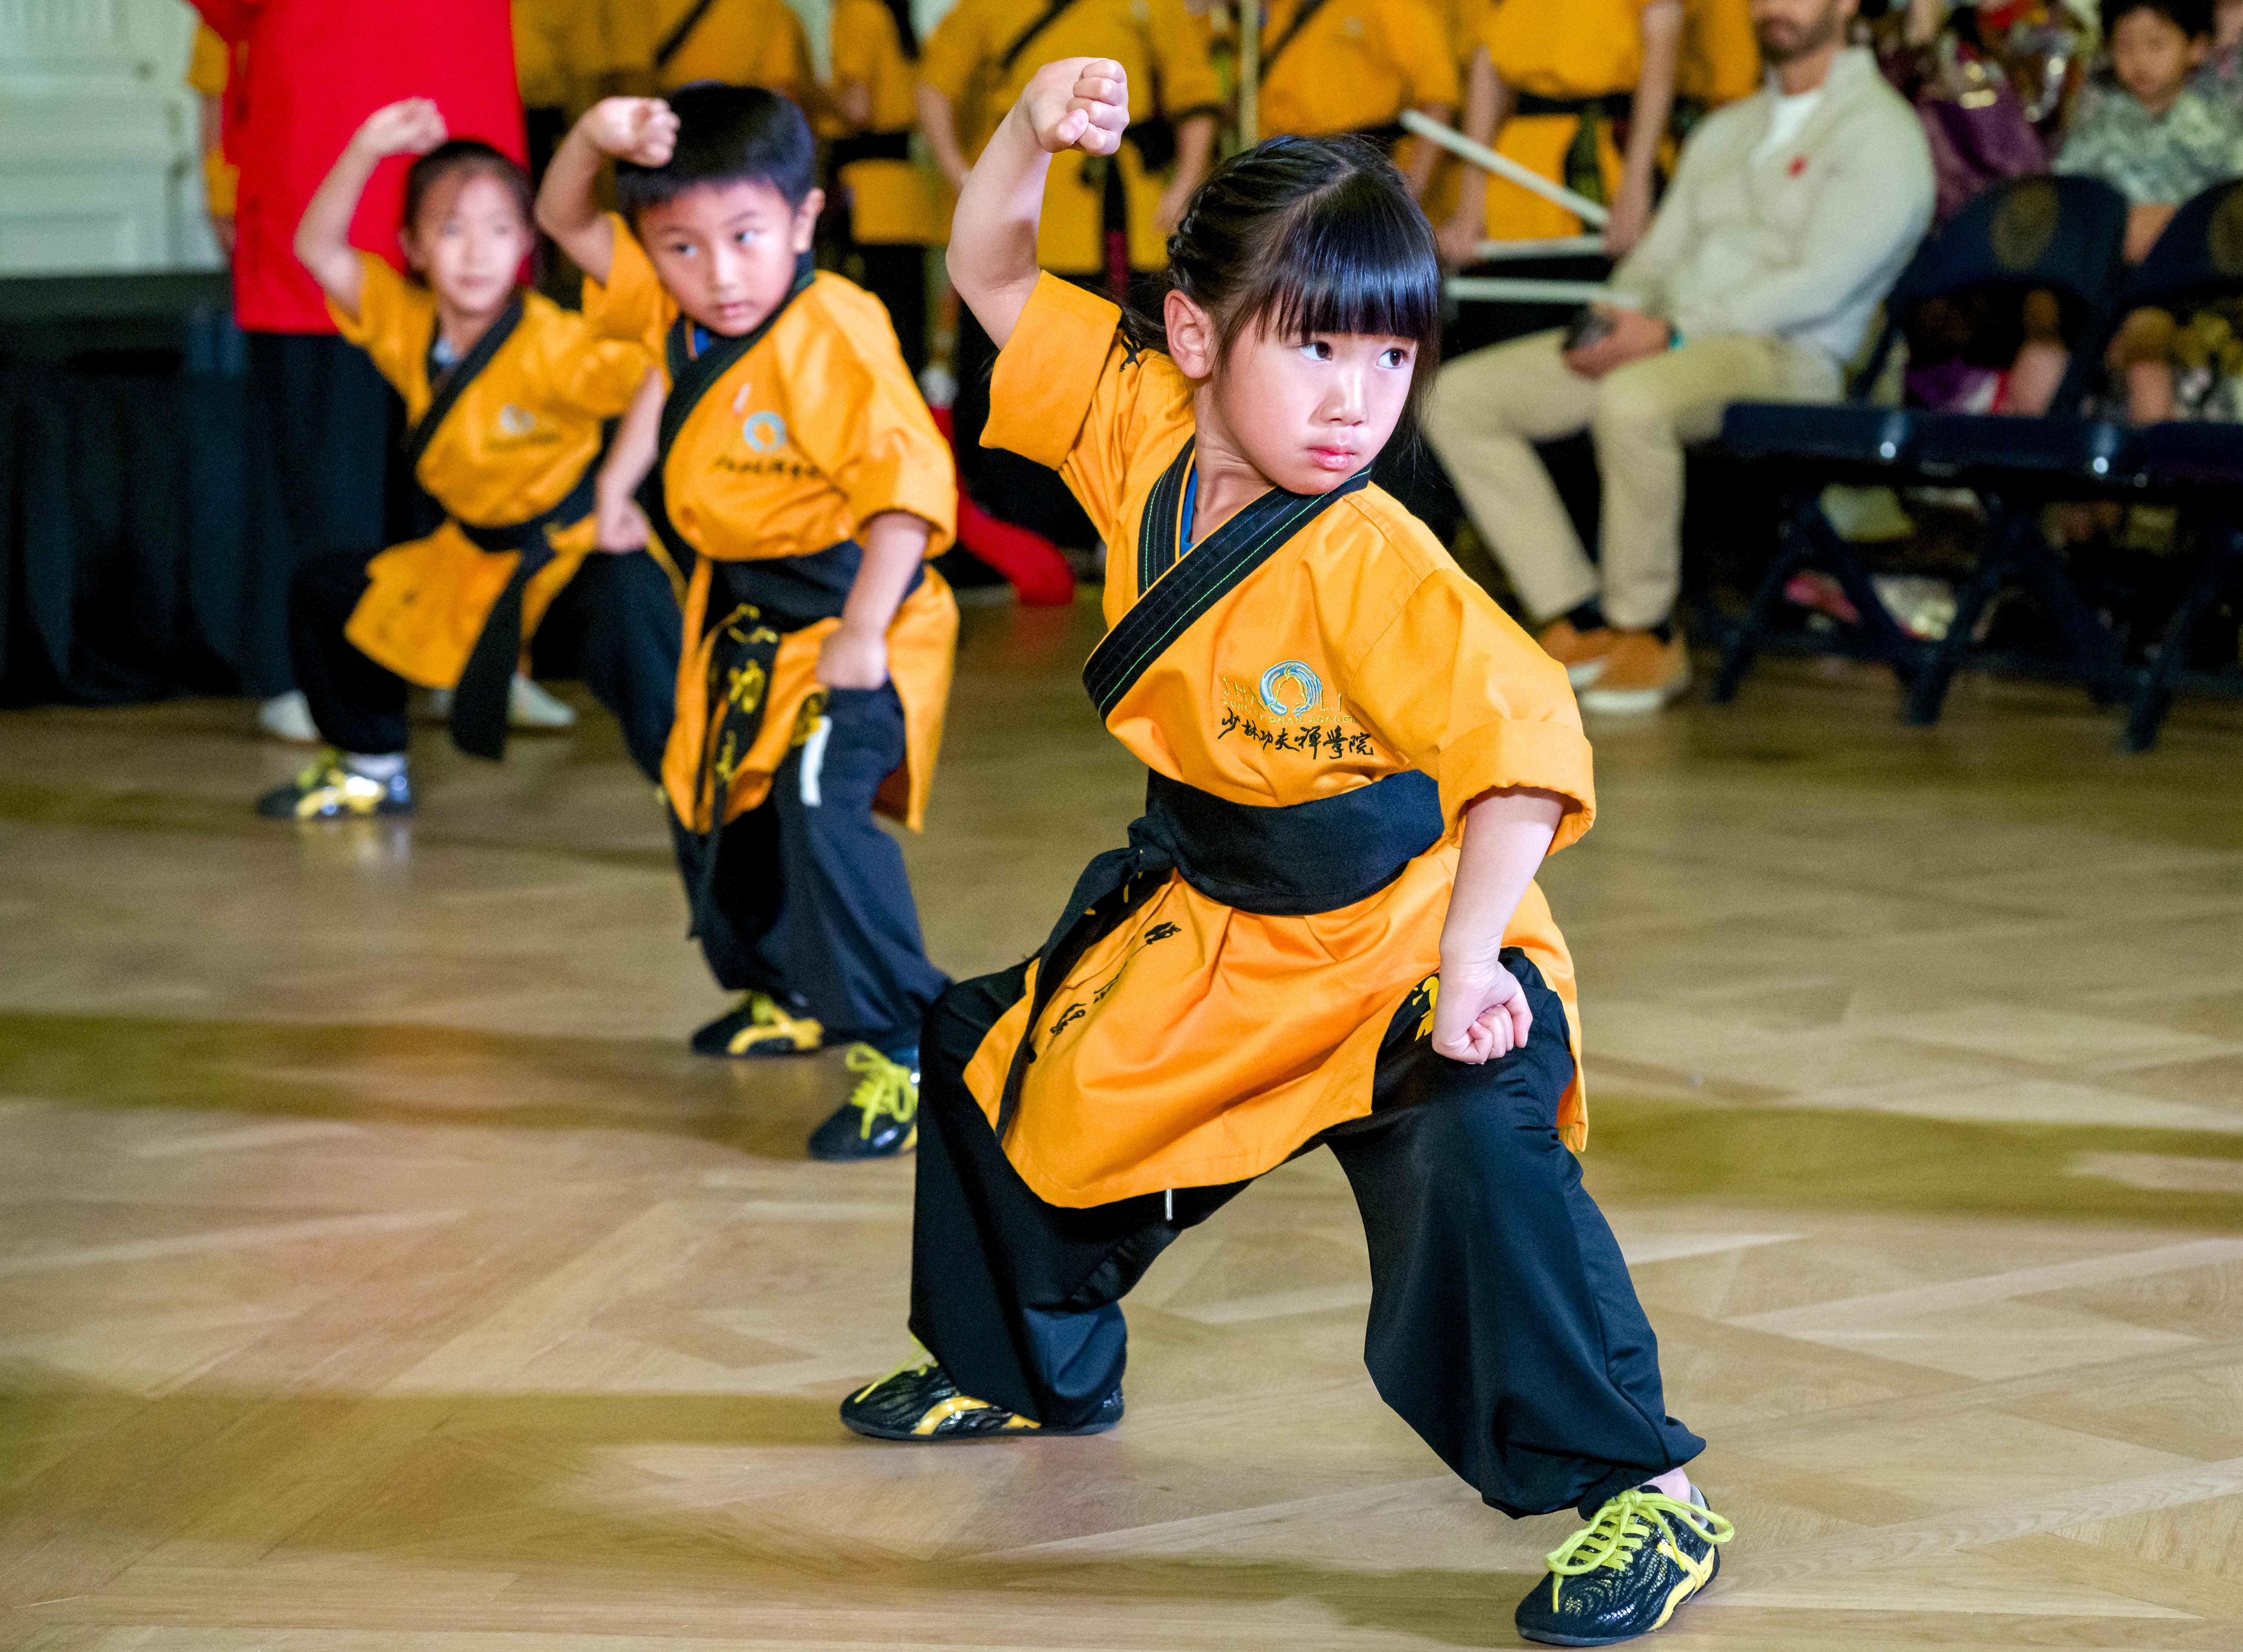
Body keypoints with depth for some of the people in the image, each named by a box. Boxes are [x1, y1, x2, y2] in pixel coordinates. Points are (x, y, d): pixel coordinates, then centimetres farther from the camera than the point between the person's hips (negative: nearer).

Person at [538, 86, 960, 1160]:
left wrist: (862, 631, -33)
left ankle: (901, 1051, -25)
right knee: (712, 803, 22)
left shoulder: (835, 334, -26)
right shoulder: (677, 309, -1)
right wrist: (597, 139, -14)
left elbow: (911, 485, -30)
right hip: (742, 614, 10)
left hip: (848, 608, -9)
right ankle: (788, 993, 46)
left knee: (820, 808, -28)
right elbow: (566, 223, 7)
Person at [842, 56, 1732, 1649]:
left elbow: (1531, 748, -36)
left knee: (1476, 1147, -33)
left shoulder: (1378, 567, -28)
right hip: (1202, 924, 8)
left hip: (1393, 938, -7)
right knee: (1000, 1072, 21)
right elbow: (995, 273, 1)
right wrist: (1039, 129, -17)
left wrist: (1466, 965, -41)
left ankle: (1639, 1489, -23)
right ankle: (1031, 1365, 48)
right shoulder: (1144, 435, -10)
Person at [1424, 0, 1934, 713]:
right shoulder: (1725, 131, 23)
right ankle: (1580, 623, -10)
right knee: (1459, 396, -7)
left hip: (1785, 355, -8)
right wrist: (1614, 320, -2)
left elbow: (1820, 285, -14)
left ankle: (1647, 631, -21)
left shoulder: (1880, 132, -3)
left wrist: (1671, 334, -19)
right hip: (1661, 342, 8)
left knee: (1633, 401, -41)